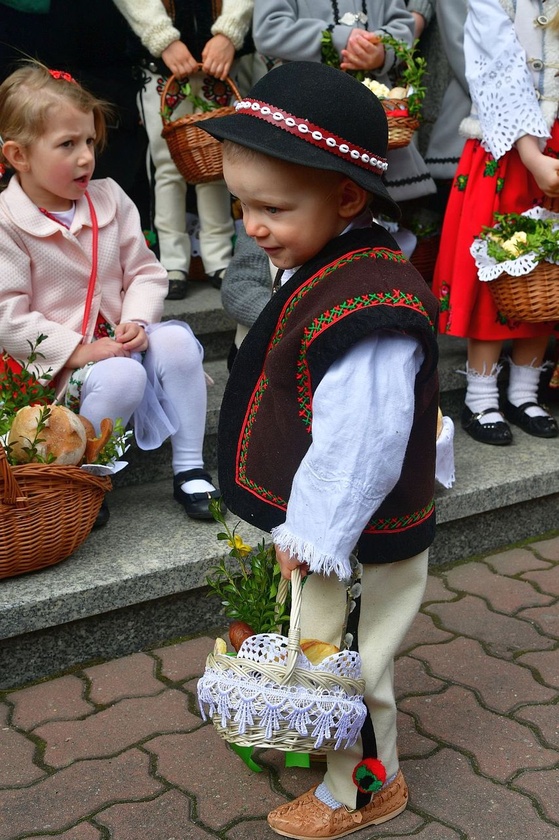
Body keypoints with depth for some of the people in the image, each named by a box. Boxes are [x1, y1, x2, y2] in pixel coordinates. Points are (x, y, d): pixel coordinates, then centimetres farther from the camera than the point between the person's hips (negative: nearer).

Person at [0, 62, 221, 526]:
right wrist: (78, 350, -21)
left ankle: (190, 469, -10)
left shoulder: (109, 199, 3)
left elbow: (145, 271, 7)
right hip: (55, 366, -5)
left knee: (177, 341, -21)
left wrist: (137, 322, -13)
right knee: (121, 377, -32)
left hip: (118, 340, 5)